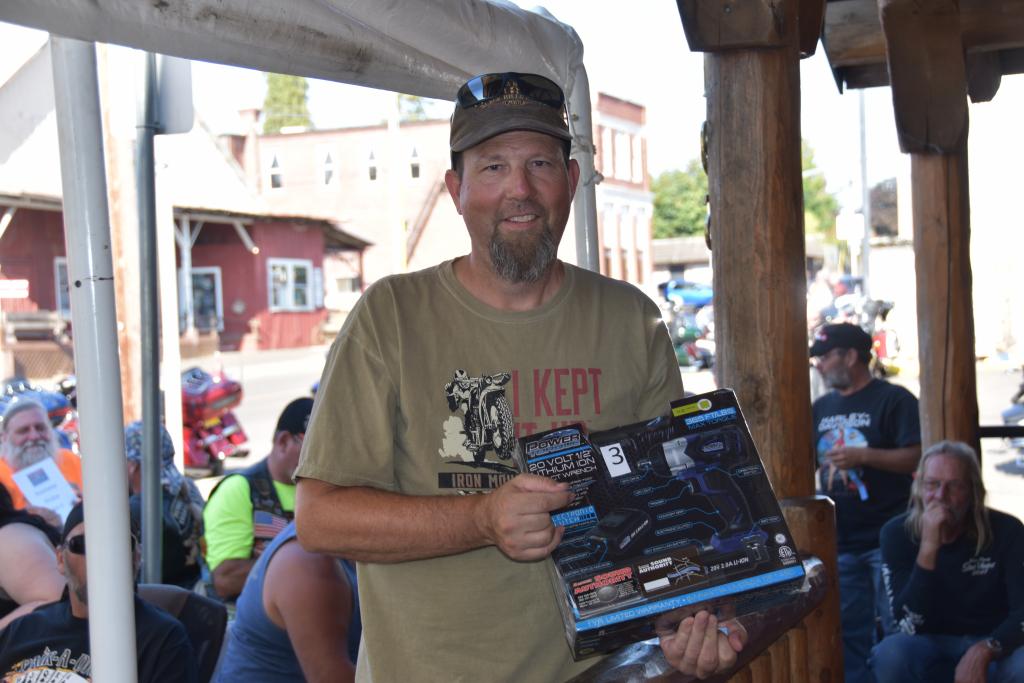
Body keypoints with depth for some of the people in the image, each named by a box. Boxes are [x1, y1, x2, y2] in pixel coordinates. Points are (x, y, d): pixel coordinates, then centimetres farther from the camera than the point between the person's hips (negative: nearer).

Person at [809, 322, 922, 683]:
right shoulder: (821, 408, 14)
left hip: (888, 540, -6)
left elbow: (917, 457, -13)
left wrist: (863, 456, -22)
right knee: (850, 633, 10)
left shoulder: (894, 400, -4)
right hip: (840, 542, 6)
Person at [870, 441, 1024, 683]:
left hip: (994, 645, 0)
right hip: (930, 646, 0)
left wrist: (984, 651, -35)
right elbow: (911, 624, -18)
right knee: (889, 654, -32)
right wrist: (928, 548, -29)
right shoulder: (897, 533, -10)